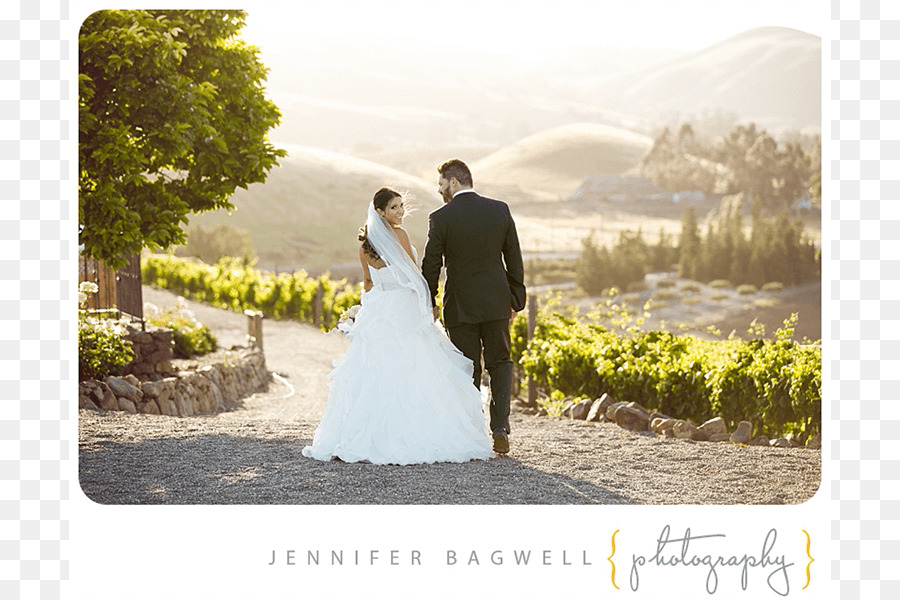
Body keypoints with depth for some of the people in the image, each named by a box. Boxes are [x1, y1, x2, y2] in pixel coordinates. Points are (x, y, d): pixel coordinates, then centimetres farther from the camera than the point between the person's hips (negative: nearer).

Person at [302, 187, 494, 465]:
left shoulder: (365, 243, 10)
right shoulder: (399, 234, -8)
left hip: (376, 310, 7)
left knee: (373, 375, 6)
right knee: (405, 376, -7)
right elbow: (414, 273, -3)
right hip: (403, 310, -6)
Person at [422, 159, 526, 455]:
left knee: (469, 369, 7)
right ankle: (500, 427, 1)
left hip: (460, 305, -2)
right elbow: (514, 259, 4)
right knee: (500, 363, 15)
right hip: (497, 302, 2)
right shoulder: (500, 210, 0)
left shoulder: (440, 218, -10)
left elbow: (431, 265, -5)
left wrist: (429, 304, 7)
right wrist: (516, 298, 12)